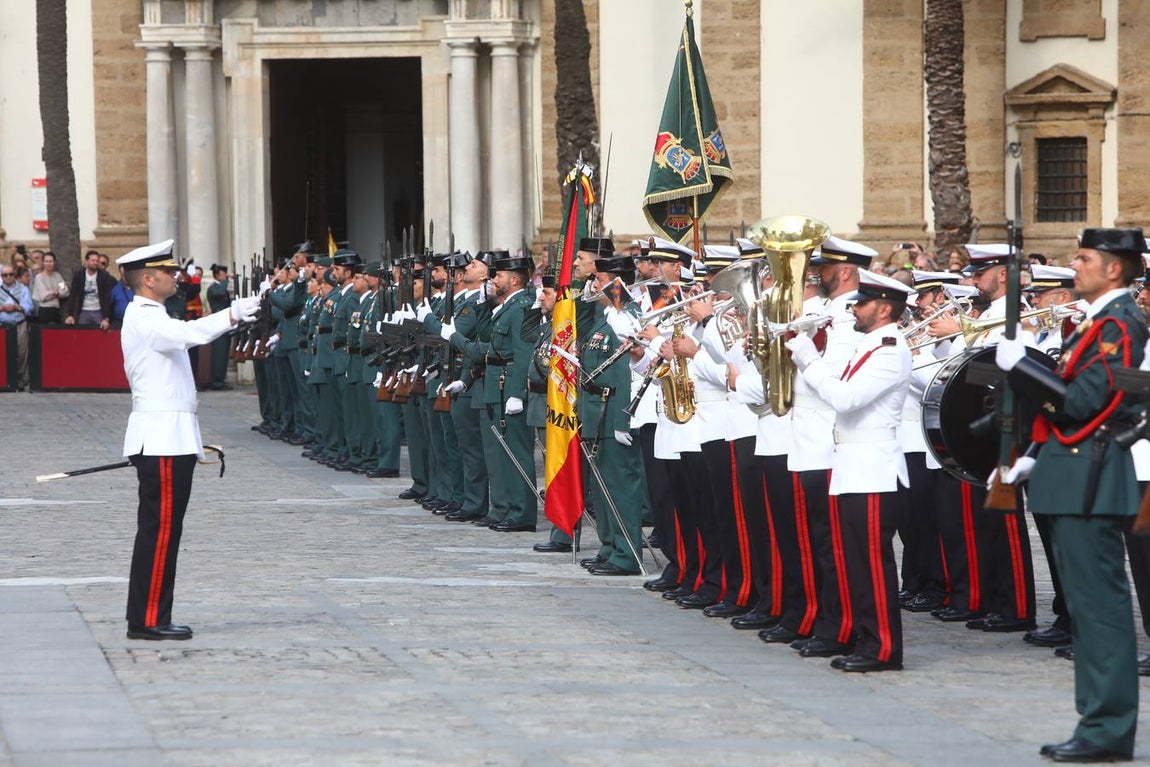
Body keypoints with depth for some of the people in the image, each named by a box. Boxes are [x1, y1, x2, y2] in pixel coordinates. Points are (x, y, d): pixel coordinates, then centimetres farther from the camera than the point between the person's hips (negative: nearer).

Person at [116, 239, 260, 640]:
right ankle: (147, 620, -7)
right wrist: (232, 314, -39)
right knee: (160, 529, -9)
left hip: (171, 440, 11)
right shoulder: (144, 319, -13)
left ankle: (152, 618, 15)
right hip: (161, 441, -11)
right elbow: (189, 333, -33)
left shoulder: (151, 317, 20)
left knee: (162, 531, 11)